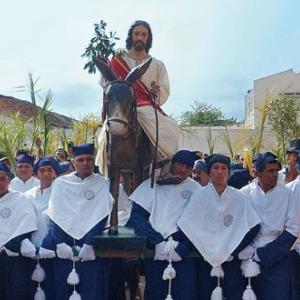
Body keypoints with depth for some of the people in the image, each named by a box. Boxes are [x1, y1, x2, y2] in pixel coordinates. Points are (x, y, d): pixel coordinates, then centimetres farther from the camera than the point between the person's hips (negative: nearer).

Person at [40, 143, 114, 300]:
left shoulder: (104, 184, 4)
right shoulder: (60, 183, 9)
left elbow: (101, 218, -4)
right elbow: (54, 216, 2)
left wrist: (89, 244, -15)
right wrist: (59, 243, -11)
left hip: (92, 249, -1)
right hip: (63, 247, 2)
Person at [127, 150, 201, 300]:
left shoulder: (195, 189, 6)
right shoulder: (154, 183, 6)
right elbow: (136, 215, -1)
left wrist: (181, 249, -14)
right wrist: (158, 242, -13)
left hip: (184, 254, 0)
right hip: (154, 252, 1)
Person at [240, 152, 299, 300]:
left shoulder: (285, 193, -1)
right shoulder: (244, 193, -3)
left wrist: (264, 255, -8)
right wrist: (250, 255, -12)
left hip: (277, 261, 0)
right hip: (249, 259, 0)